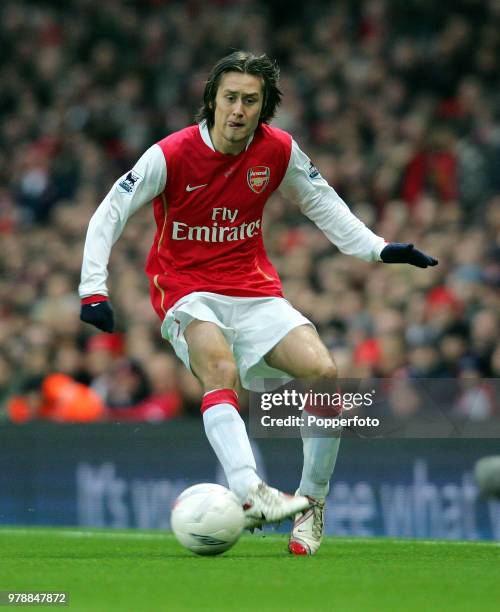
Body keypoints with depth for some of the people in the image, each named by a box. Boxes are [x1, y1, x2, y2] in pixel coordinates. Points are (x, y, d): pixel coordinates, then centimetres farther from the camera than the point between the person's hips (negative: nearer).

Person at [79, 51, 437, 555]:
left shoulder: (279, 150, -2)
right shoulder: (171, 155, -13)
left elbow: (321, 203, 15)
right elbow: (108, 215, -9)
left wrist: (378, 249, 7)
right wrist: (93, 290, -18)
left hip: (255, 291, 4)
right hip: (186, 291, -4)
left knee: (322, 371, -19)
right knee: (221, 368, -35)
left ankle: (312, 503, -3)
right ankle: (248, 491, -54)